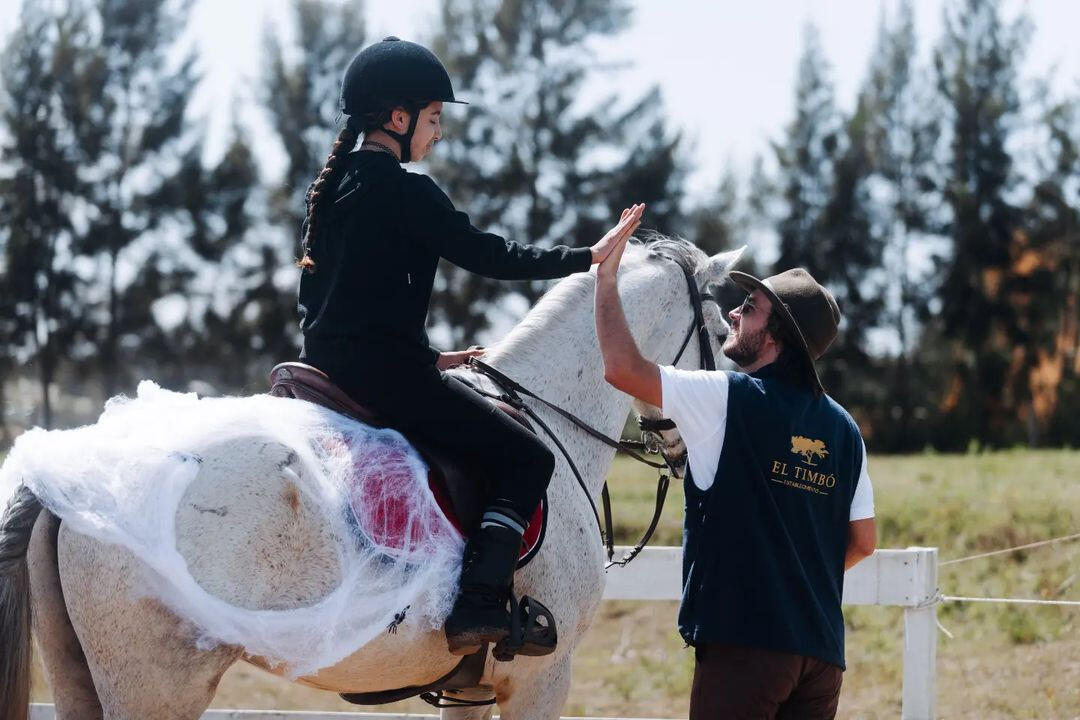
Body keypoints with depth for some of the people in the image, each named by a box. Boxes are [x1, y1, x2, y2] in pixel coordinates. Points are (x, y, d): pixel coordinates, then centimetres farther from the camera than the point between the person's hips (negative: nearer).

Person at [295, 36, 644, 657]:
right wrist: (585, 257, -6)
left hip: (328, 360, 10)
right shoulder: (406, 189, -12)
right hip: (382, 368, -10)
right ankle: (478, 607, -20)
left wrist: (426, 356, 21)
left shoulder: (333, 185, 16)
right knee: (526, 458, -7)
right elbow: (486, 255, -13)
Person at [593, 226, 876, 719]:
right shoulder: (843, 429, 11)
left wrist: (606, 276, 2)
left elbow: (622, 367, -9)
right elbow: (863, 541, 15)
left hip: (744, 640, -6)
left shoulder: (728, 399, -7)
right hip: (821, 649, 6)